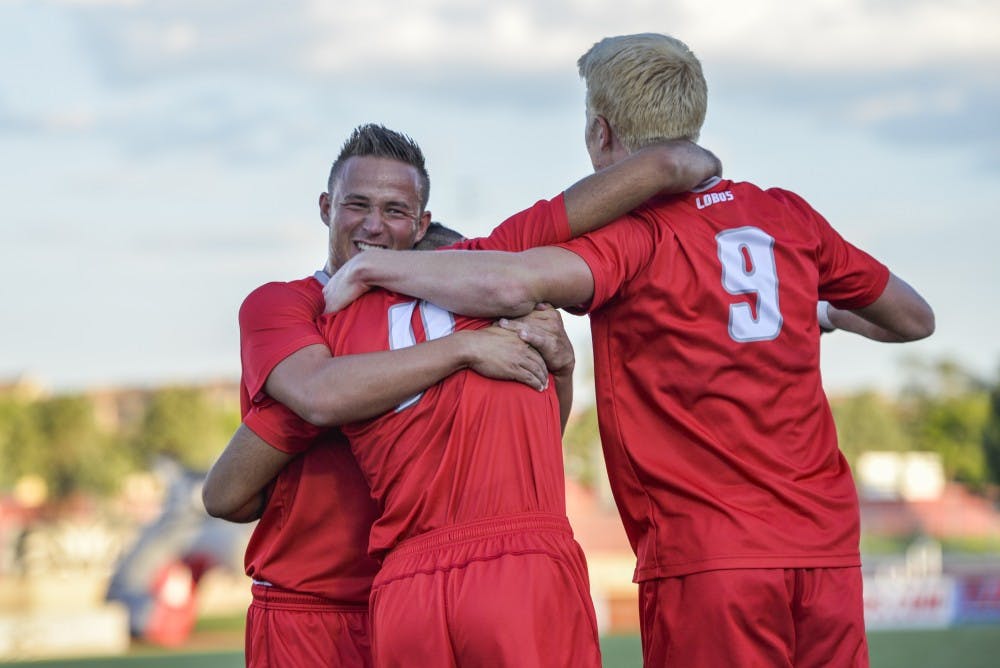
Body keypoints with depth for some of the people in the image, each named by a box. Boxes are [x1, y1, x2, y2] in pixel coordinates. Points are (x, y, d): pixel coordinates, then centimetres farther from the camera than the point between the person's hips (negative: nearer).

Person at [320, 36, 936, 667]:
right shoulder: (789, 215, 11)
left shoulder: (635, 231, -6)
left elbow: (511, 284, -25)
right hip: (828, 545, 5)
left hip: (708, 555, -5)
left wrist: (370, 265, -11)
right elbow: (914, 319, 22)